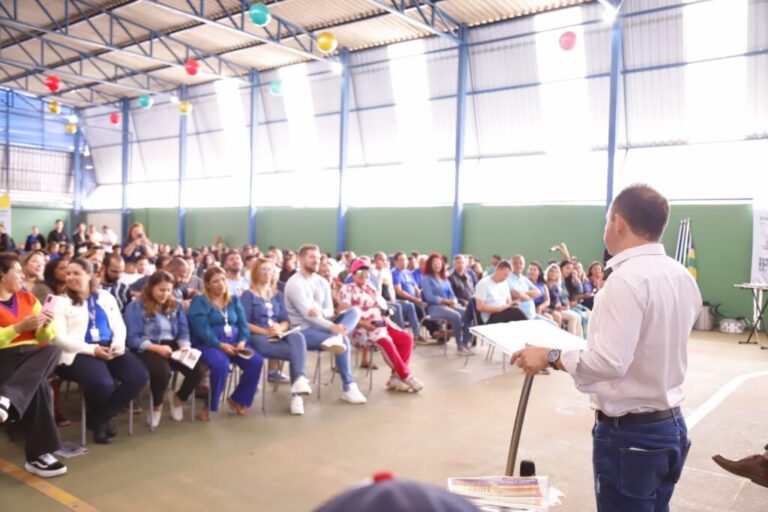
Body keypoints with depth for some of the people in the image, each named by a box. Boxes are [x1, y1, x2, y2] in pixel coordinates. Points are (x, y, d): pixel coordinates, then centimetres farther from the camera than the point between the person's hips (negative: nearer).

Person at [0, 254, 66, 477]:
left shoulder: (28, 298, 18)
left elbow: (45, 338, 15)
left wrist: (45, 325, -8)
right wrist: (20, 327, -22)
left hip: (34, 358, 4)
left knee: (53, 350, -36)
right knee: (38, 386, -36)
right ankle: (38, 454, -36)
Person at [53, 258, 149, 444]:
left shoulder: (106, 297, 18)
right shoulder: (60, 302, 5)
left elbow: (119, 326, 15)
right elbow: (59, 338, -6)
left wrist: (118, 343, -8)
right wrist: (92, 349, -17)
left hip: (110, 349, 5)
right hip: (80, 352, -5)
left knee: (139, 376, -21)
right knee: (102, 384, -35)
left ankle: (103, 416, 0)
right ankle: (97, 418, 1)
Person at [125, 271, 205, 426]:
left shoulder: (176, 305, 15)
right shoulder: (136, 306, -1)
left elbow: (183, 331, 11)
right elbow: (132, 339, -8)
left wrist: (185, 346, -12)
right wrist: (157, 348, -21)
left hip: (173, 346, 5)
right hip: (148, 348, -4)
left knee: (197, 370, -23)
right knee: (162, 372, -37)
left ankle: (178, 398, 12)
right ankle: (157, 405, 0)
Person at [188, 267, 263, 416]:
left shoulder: (234, 300, 16)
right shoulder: (200, 301, -1)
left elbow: (243, 324, 9)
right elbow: (201, 329, -13)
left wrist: (242, 341, -12)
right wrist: (220, 345, -22)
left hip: (234, 343, 5)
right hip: (208, 344, -5)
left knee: (256, 361, -22)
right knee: (221, 364, -38)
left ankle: (238, 399, -1)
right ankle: (209, 404, -13)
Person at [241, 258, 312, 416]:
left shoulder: (278, 295, 22)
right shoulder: (248, 295, 5)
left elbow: (285, 321, 14)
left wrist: (279, 328, -10)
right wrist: (266, 331, -18)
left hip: (278, 336, 4)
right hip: (258, 338, -4)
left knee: (298, 337, -33)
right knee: (296, 351, -31)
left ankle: (299, 380, -44)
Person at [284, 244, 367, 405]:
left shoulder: (322, 282, 12)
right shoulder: (294, 283, -11)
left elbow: (330, 311, 5)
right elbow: (306, 314, -22)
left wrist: (320, 311, -21)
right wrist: (333, 327, -33)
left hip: (321, 325, 7)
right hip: (303, 331, -7)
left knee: (354, 311, -15)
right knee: (344, 341, -28)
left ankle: (335, 338, -44)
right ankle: (348, 388, -19)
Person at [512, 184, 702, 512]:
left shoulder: (627, 279, -22)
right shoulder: (682, 276, 4)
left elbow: (609, 362, -29)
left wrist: (550, 358, -18)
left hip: (629, 432, -8)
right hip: (671, 424, 8)